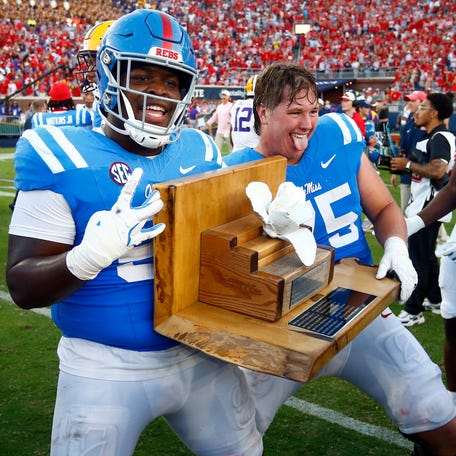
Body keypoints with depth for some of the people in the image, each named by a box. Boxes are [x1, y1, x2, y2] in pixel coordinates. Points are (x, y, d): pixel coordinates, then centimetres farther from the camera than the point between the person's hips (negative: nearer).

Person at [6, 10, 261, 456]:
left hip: (202, 355, 5)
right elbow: (23, 287, -14)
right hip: (105, 369, -4)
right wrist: (90, 255, -33)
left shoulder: (201, 152, 1)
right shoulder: (62, 157, -13)